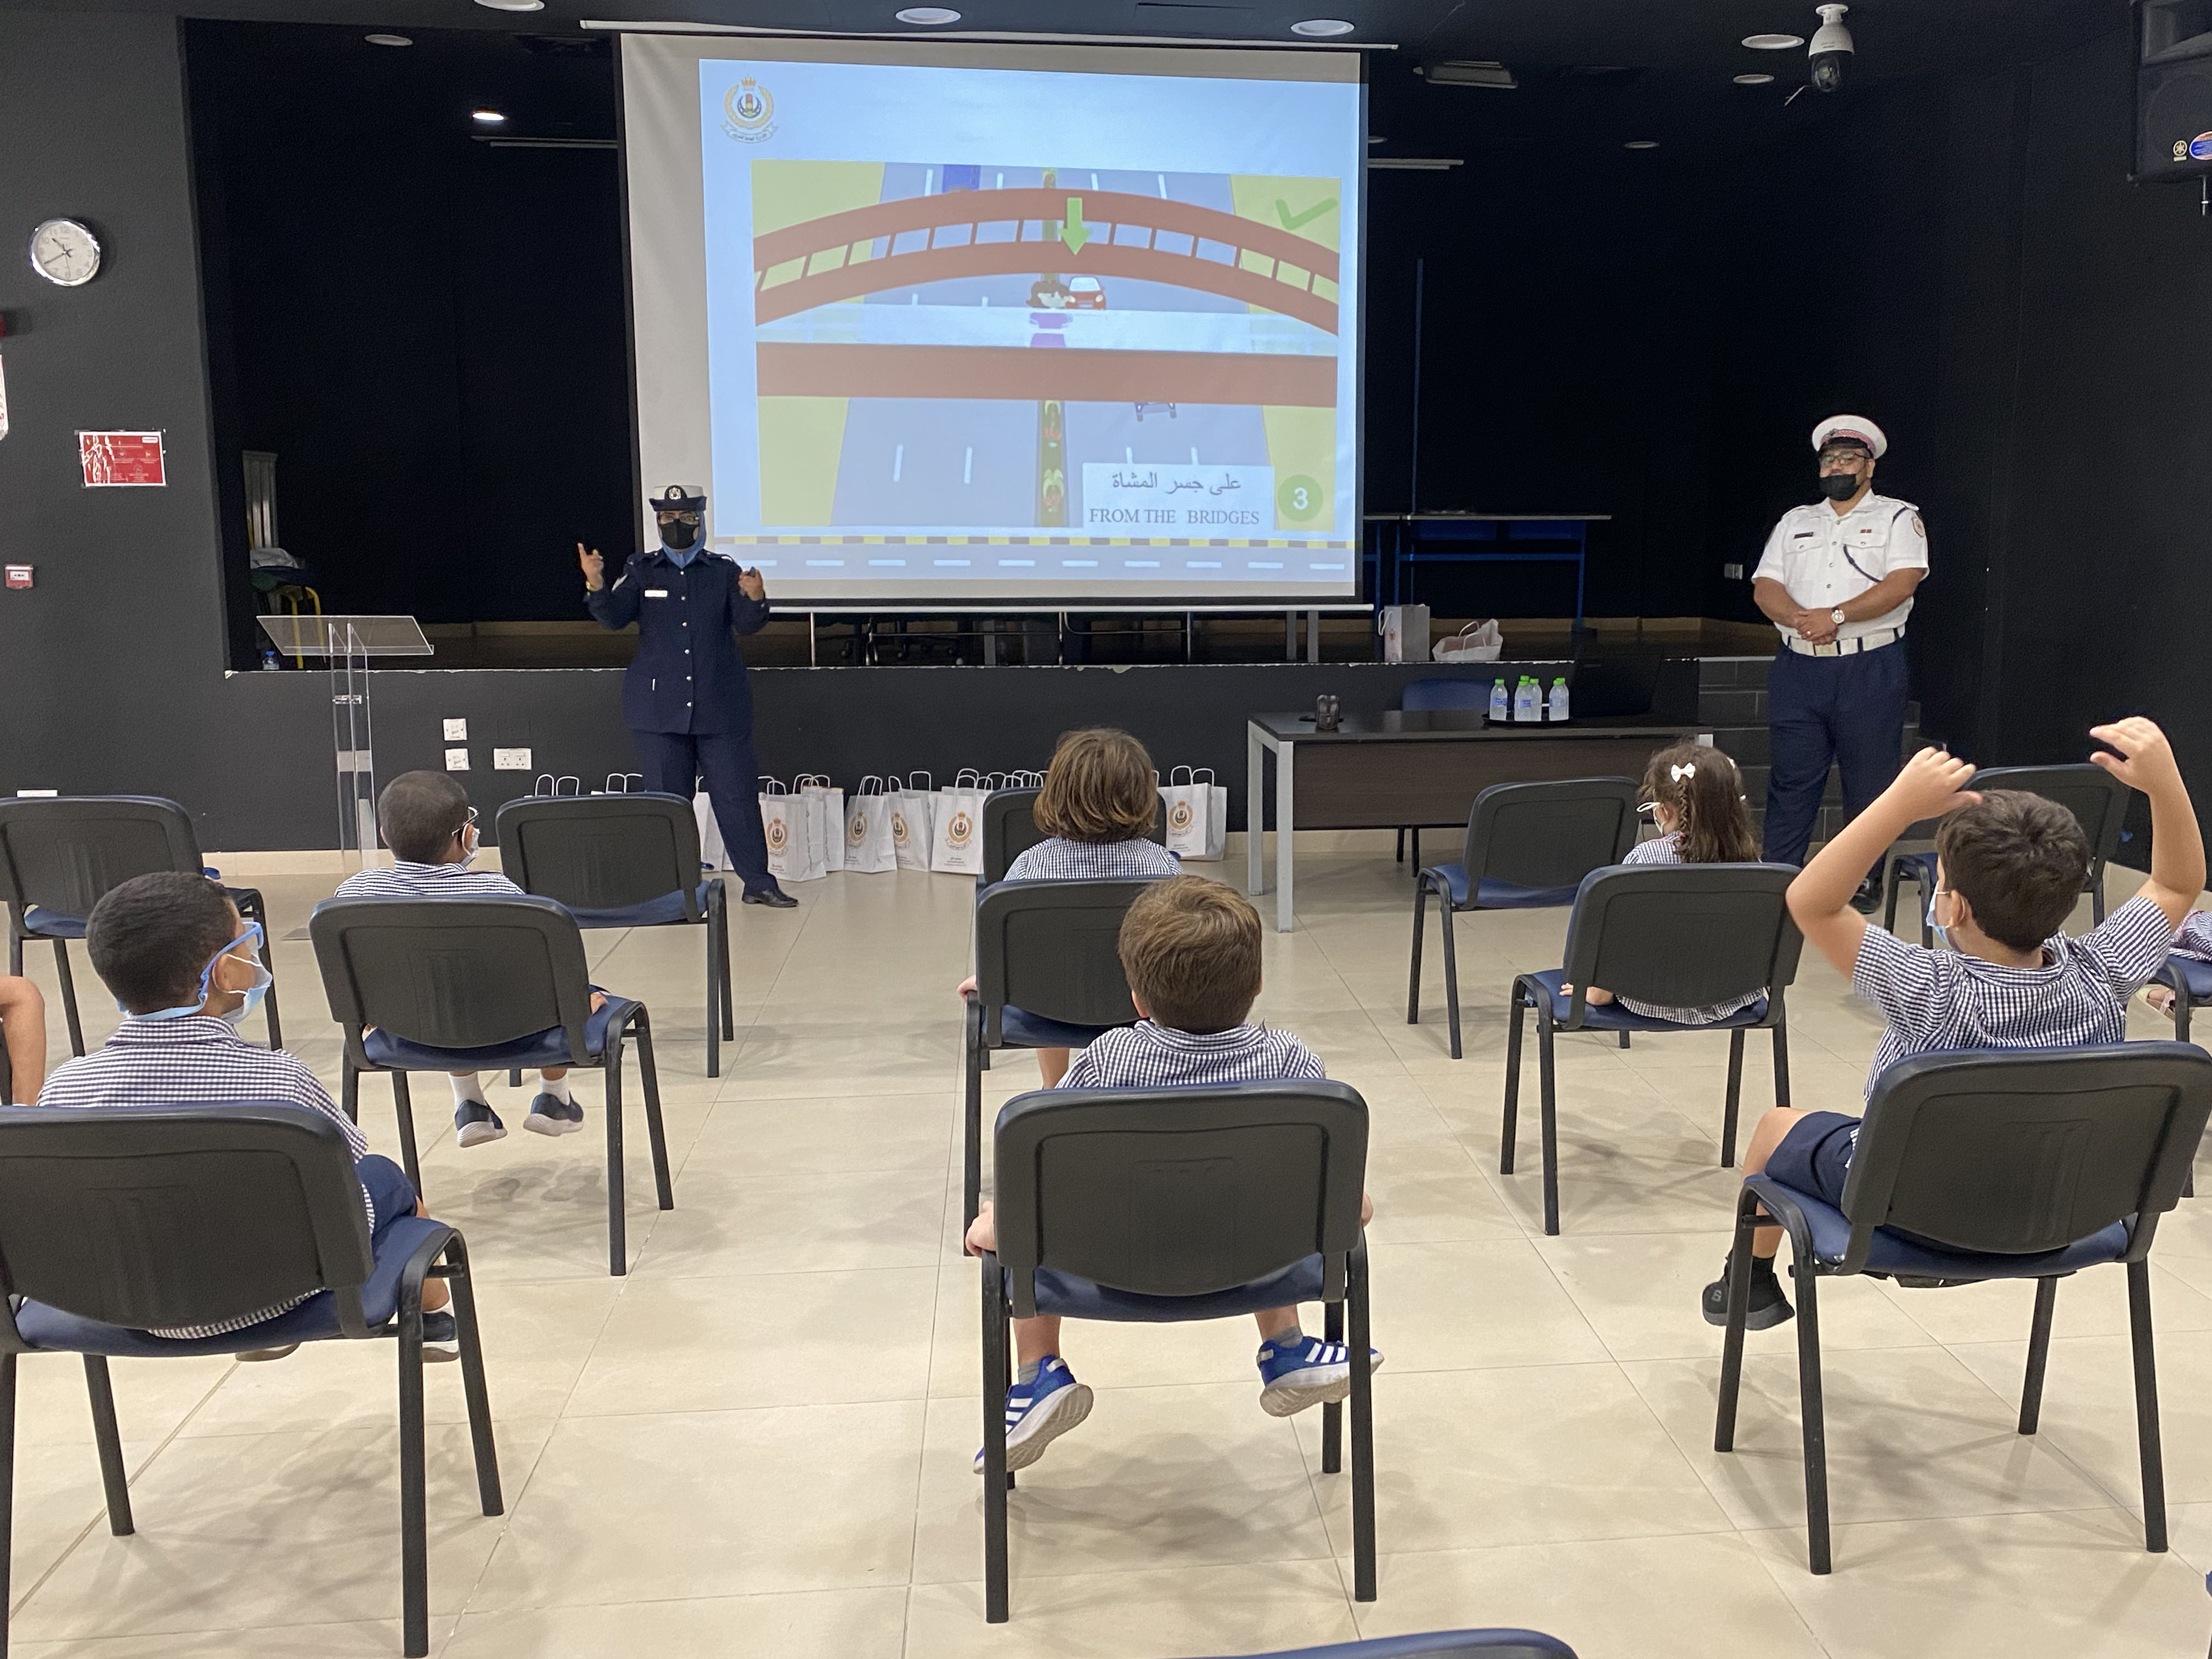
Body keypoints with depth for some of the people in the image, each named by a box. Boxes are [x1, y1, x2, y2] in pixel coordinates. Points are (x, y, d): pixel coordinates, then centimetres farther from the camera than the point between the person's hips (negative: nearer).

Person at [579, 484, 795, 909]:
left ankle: (758, 882, 11)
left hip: (720, 707, 0)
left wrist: (756, 599, -29)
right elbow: (614, 617, -7)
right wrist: (596, 585, -26)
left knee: (738, 795, 3)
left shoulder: (724, 570, 2)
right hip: (659, 709, 1)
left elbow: (747, 624, -7)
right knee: (668, 799, 7)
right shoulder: (641, 570, 4)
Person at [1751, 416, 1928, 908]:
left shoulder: (1898, 517, 5)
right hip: (1799, 669, 3)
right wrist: (1800, 620, -14)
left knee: (1869, 779, 3)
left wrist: (1835, 616, -18)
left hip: (1871, 670, -3)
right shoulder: (1795, 522, 17)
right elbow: (1765, 587, 6)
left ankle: (1865, 877, 14)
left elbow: (1901, 583, -10)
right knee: (1791, 779, 3)